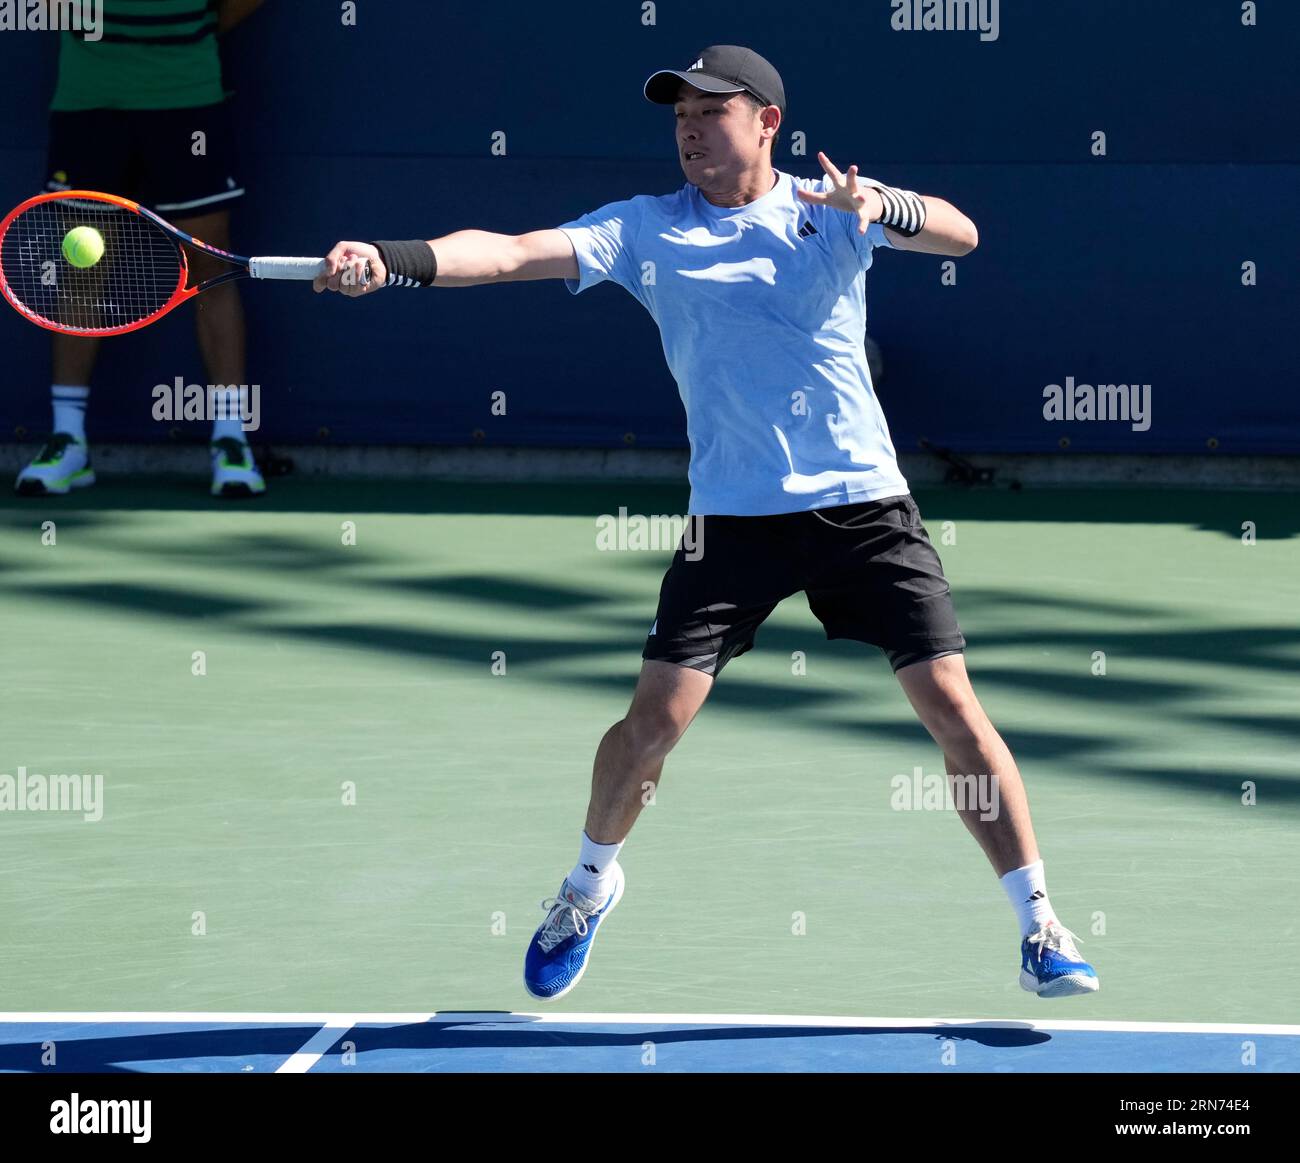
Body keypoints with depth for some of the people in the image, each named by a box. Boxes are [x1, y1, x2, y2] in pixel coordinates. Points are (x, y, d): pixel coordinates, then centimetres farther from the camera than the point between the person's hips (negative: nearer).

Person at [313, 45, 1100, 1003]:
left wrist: (881, 203, -25)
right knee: (656, 717, -6)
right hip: (734, 518, 0)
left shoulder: (830, 210, 4)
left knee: (952, 706, -6)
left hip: (864, 503, 0)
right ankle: (590, 885, 23)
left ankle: (1040, 926, 7)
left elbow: (961, 234, -5)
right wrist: (387, 262, -25)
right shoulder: (646, 230, 3)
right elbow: (508, 253, -9)